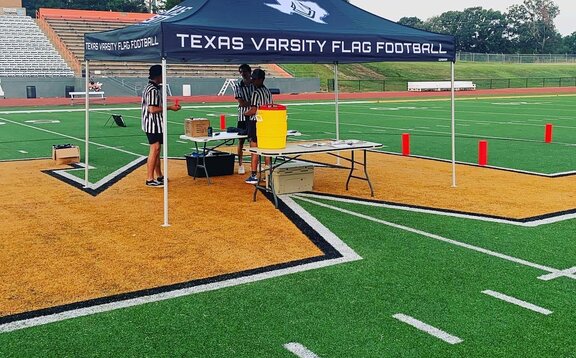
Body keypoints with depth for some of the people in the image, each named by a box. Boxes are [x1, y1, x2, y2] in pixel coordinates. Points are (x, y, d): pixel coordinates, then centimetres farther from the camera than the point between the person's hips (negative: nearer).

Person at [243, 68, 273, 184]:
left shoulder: (256, 93, -15)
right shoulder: (268, 92, 10)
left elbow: (253, 110, -18)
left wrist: (245, 113, -1)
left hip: (255, 122, -8)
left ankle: (253, 175, -3)